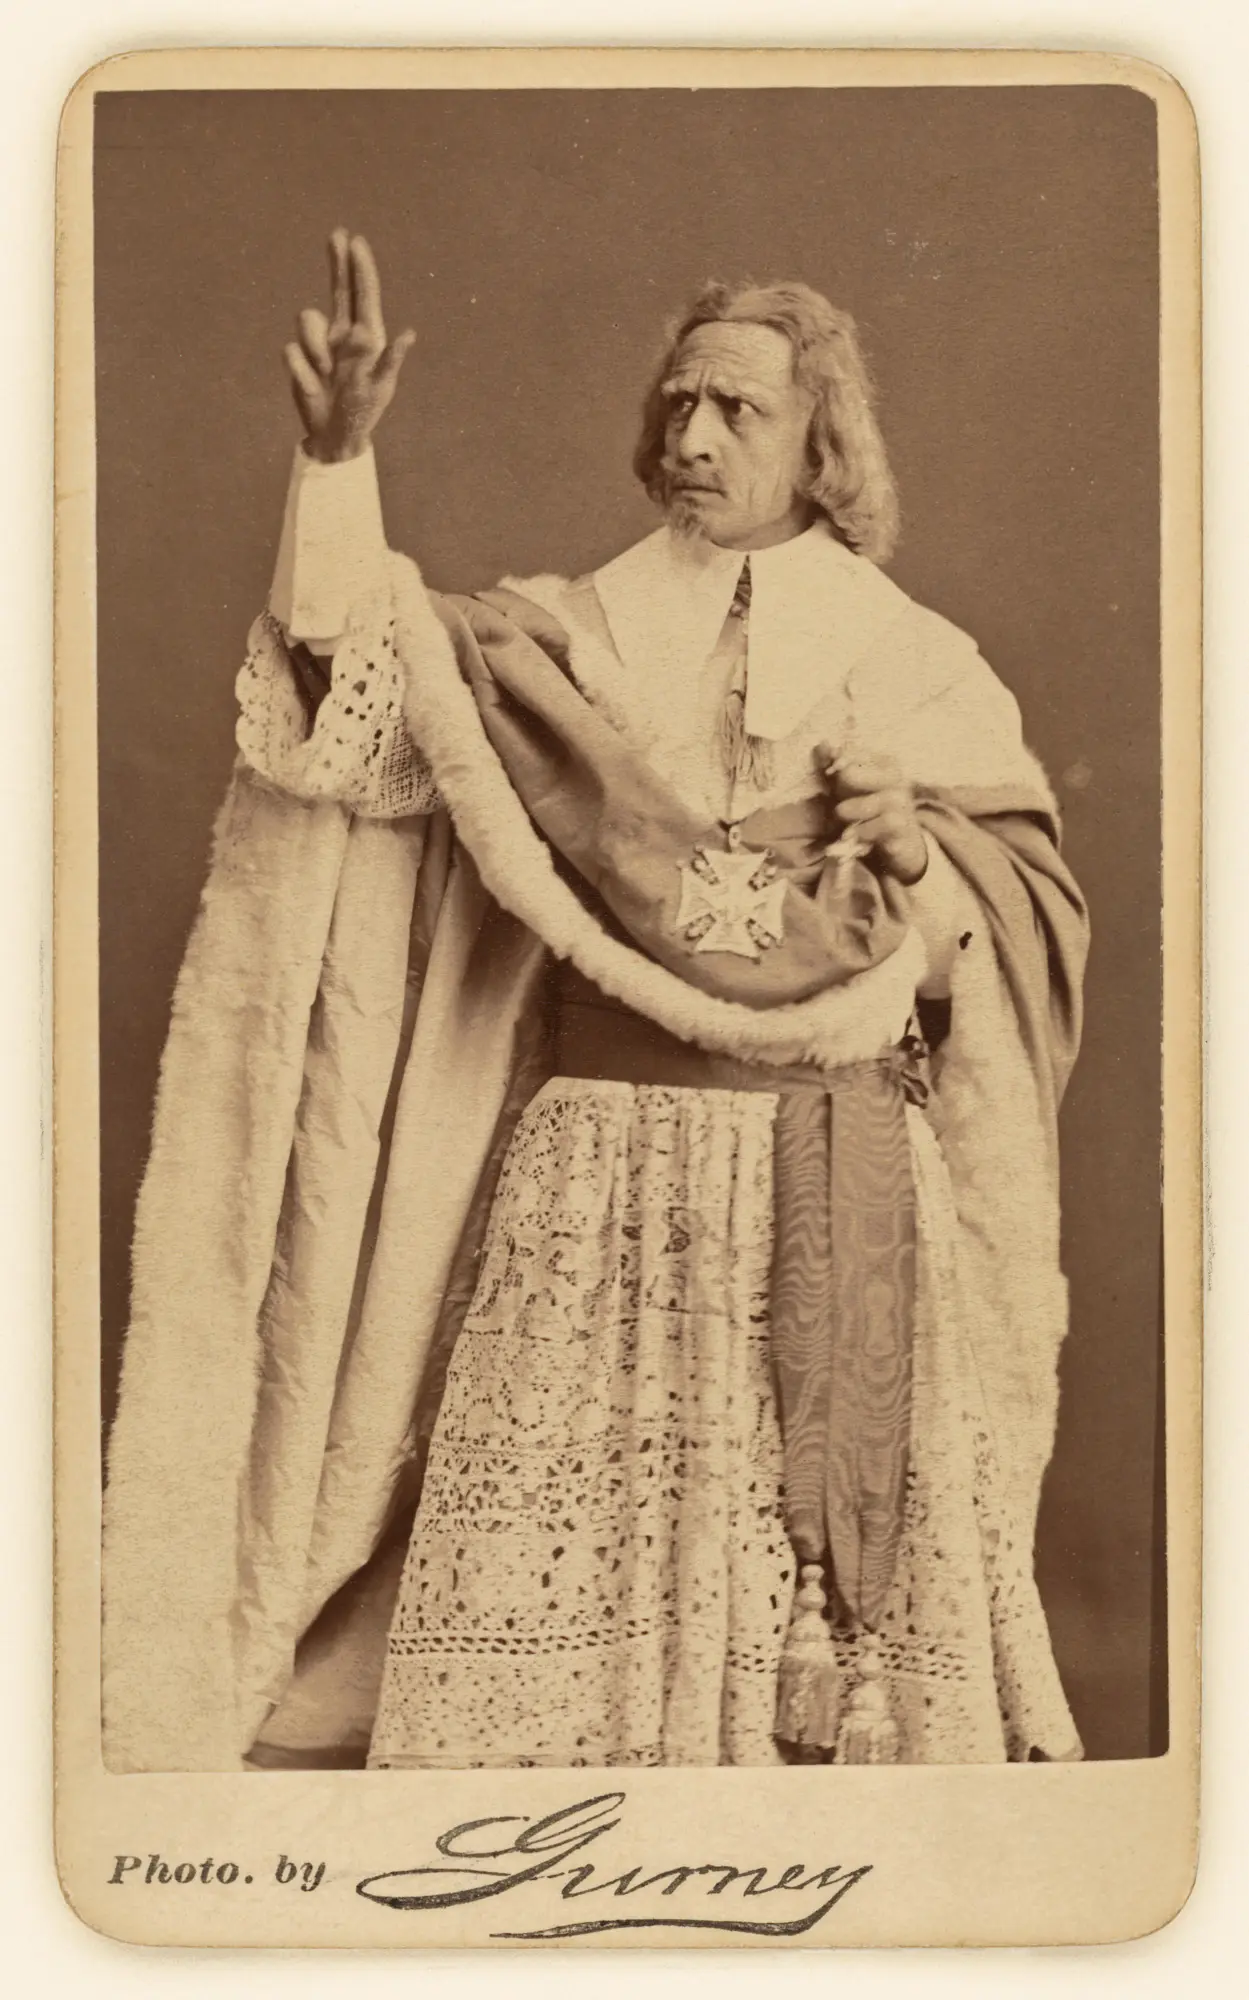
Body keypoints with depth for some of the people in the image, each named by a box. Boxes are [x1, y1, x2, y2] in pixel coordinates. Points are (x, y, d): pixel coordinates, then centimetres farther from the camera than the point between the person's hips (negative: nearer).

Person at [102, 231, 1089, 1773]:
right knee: (567, 1538, 0)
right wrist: (340, 464, -17)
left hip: (838, 1184, 0)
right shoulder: (570, 637, 8)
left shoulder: (913, 658, 8)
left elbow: (1033, 895, 8)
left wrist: (921, 850, -11)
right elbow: (371, 690, -7)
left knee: (841, 1543, 4)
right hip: (603, 1170, 0)